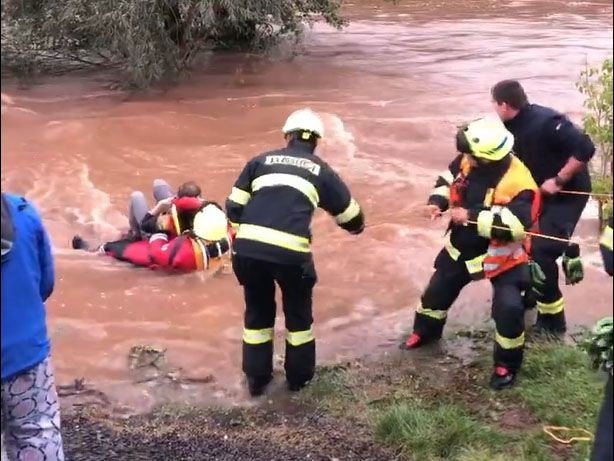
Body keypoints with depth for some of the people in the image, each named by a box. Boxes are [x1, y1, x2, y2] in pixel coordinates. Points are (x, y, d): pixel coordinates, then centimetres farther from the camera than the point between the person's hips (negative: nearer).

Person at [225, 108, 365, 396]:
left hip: (248, 248, 2)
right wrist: (357, 226, 48)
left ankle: (256, 379, 31)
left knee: (257, 312, 23)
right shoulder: (322, 172, 15)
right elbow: (351, 218, 25)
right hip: (291, 252, -2)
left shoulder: (261, 161, 19)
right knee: (298, 313, 23)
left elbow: (234, 206, 14)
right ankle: (298, 377, 34)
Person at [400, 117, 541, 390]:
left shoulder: (517, 183, -33)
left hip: (502, 255, -6)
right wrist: (438, 201, -13)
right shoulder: (468, 160, -13)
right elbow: (448, 178, 7)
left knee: (508, 309, -16)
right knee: (438, 288, 19)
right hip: (463, 246, 6)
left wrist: (471, 216, -36)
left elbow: (516, 225, -40)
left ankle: (507, 364, 8)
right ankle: (425, 332, 48)